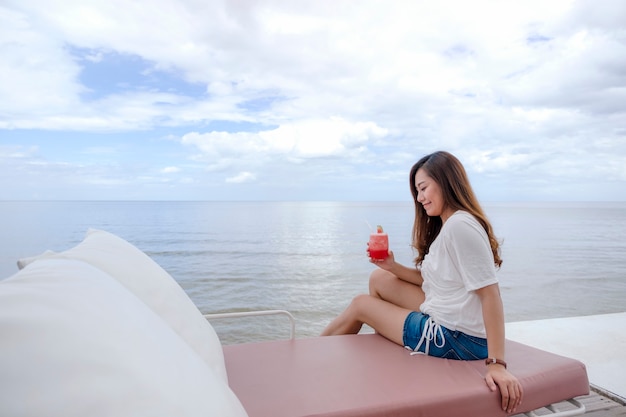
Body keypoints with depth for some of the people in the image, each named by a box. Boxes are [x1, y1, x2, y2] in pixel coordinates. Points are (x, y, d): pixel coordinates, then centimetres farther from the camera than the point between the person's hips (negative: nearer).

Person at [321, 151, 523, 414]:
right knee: (379, 278, 14)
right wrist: (393, 267, 1)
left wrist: (497, 363, -27)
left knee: (360, 305, 5)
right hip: (443, 316, 9)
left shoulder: (460, 225, -22)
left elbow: (490, 292, -26)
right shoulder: (447, 224, 10)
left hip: (458, 338, -9)